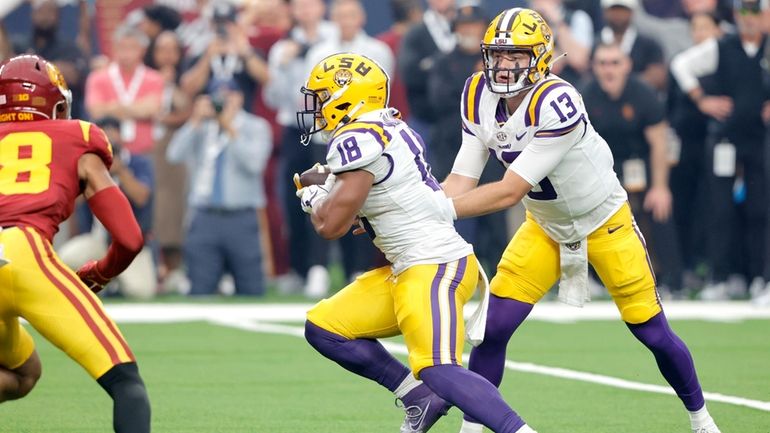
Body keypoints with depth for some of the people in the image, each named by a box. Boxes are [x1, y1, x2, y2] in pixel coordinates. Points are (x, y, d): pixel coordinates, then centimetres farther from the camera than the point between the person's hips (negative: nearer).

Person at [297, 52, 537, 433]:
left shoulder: (357, 140, -15)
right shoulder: (388, 128, 15)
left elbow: (331, 224, -15)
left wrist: (312, 198, 6)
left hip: (435, 266, -10)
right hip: (408, 269, 10)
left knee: (440, 372, -27)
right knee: (323, 328, 13)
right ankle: (421, 400, 14)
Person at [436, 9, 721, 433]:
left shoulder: (556, 103, -35)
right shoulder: (479, 96, -14)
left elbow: (509, 192, -35)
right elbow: (461, 182, -14)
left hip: (605, 224, -5)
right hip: (545, 229, 5)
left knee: (653, 333, 6)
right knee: (494, 328, -11)